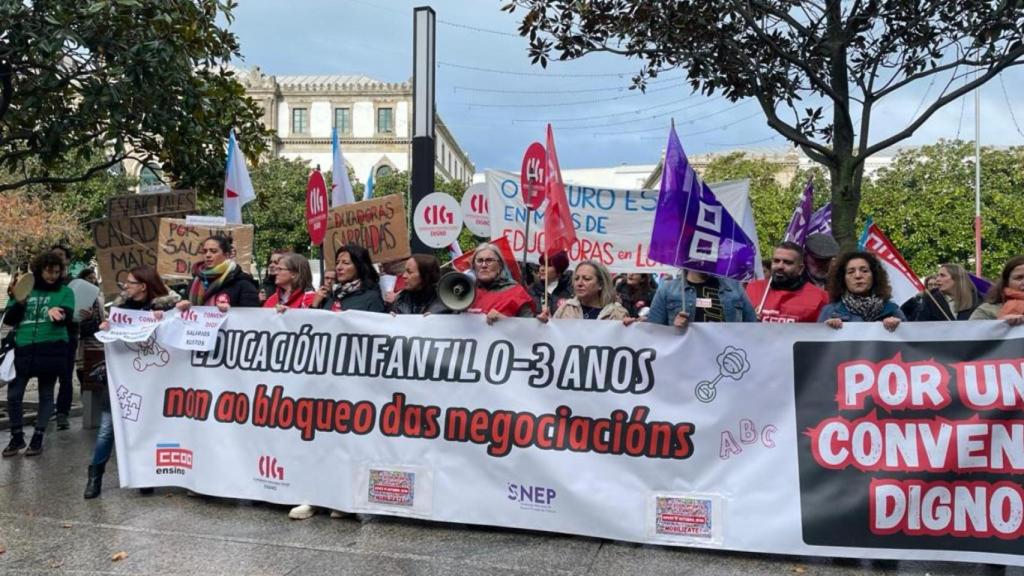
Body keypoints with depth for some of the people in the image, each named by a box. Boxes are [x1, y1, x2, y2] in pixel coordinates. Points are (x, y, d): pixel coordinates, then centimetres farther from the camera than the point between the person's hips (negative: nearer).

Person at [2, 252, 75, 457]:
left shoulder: (65, 292, 3)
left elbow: (67, 317, -12)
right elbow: (8, 320, 7)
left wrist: (57, 313, -34)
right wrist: (20, 302, -10)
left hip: (51, 351, -2)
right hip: (22, 350, 3)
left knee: (46, 395, 5)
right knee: (14, 395, 2)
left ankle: (38, 438, 17)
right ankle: (17, 437, 19)